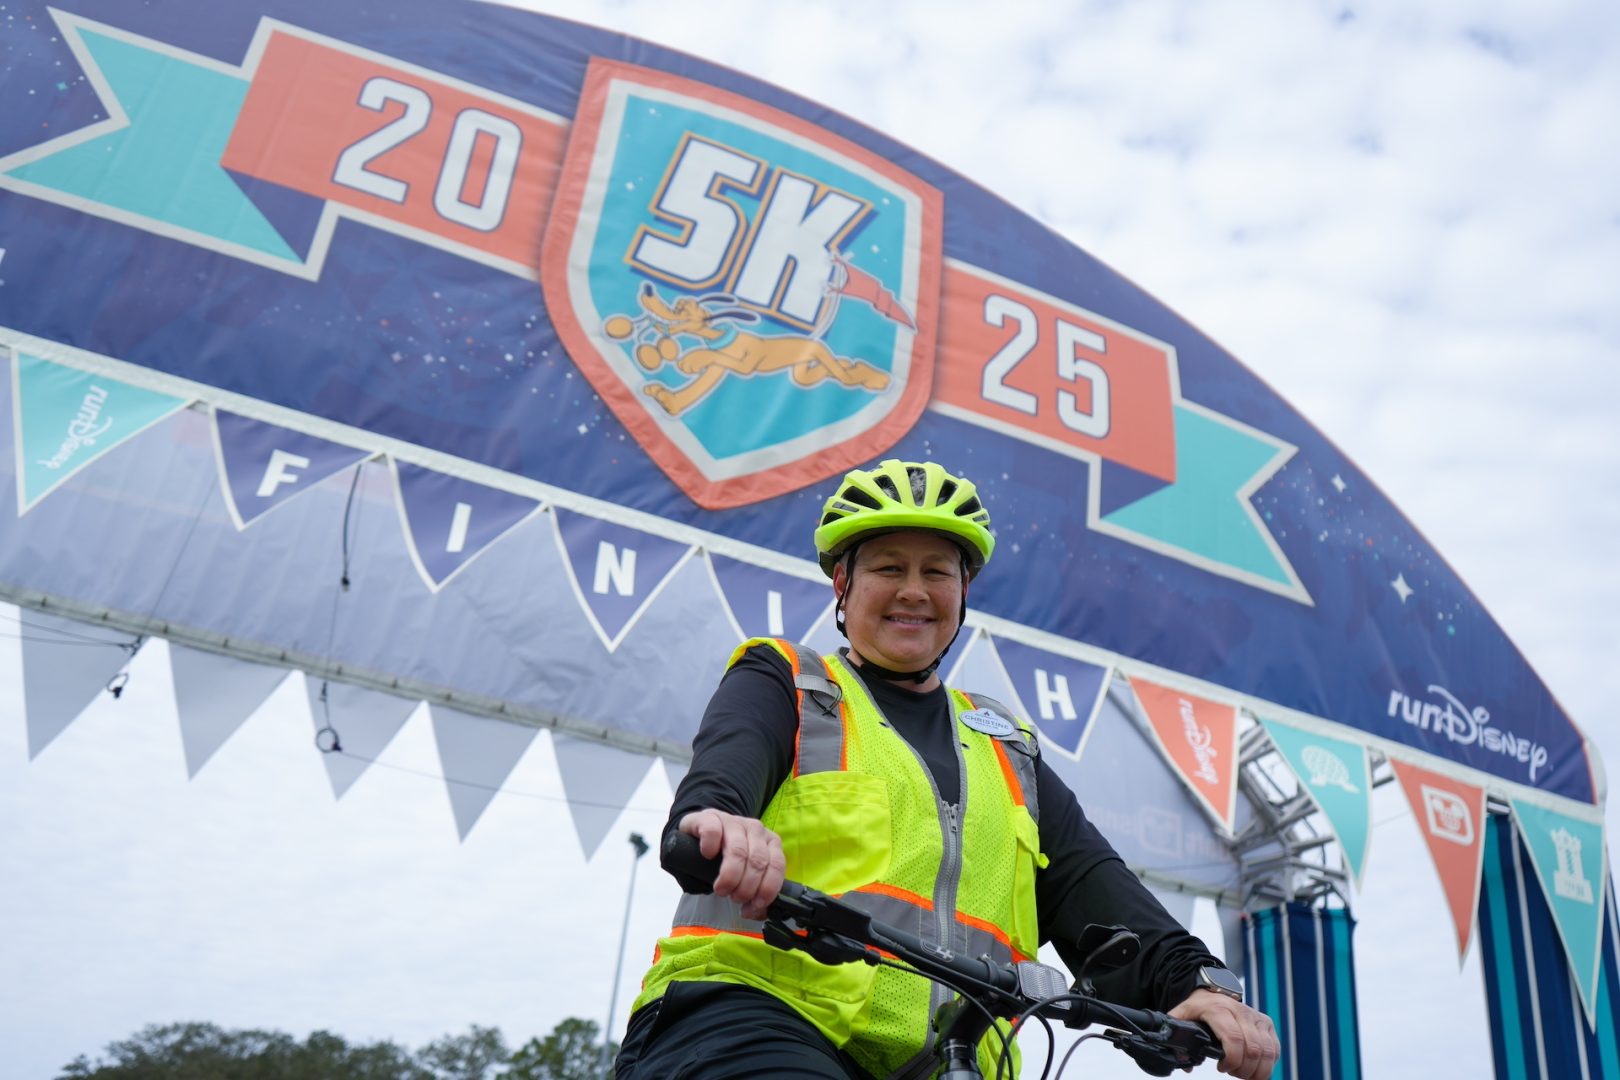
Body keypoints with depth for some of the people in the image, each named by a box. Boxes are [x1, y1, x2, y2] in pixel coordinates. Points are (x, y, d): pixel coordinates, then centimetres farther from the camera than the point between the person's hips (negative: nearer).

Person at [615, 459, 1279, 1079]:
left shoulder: (1006, 751, 23)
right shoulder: (782, 683, 12)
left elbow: (1085, 881, 10)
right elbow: (726, 764, -9)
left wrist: (1193, 980, -9)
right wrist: (715, 819, -33)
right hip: (750, 1020, -4)